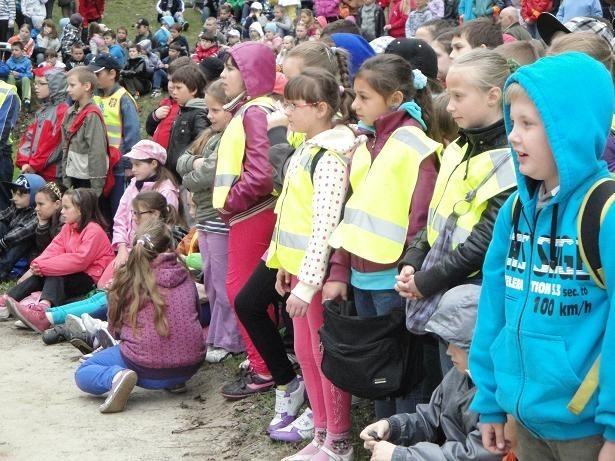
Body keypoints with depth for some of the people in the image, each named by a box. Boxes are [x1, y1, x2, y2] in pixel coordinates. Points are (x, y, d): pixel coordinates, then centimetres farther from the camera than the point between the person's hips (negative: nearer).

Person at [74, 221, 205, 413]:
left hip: (147, 368, -4)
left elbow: (114, 329, 10)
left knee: (83, 374, 16)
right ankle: (175, 381, 13)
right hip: (190, 366, 4)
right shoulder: (185, 277, 6)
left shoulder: (127, 278, 0)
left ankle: (116, 377, -13)